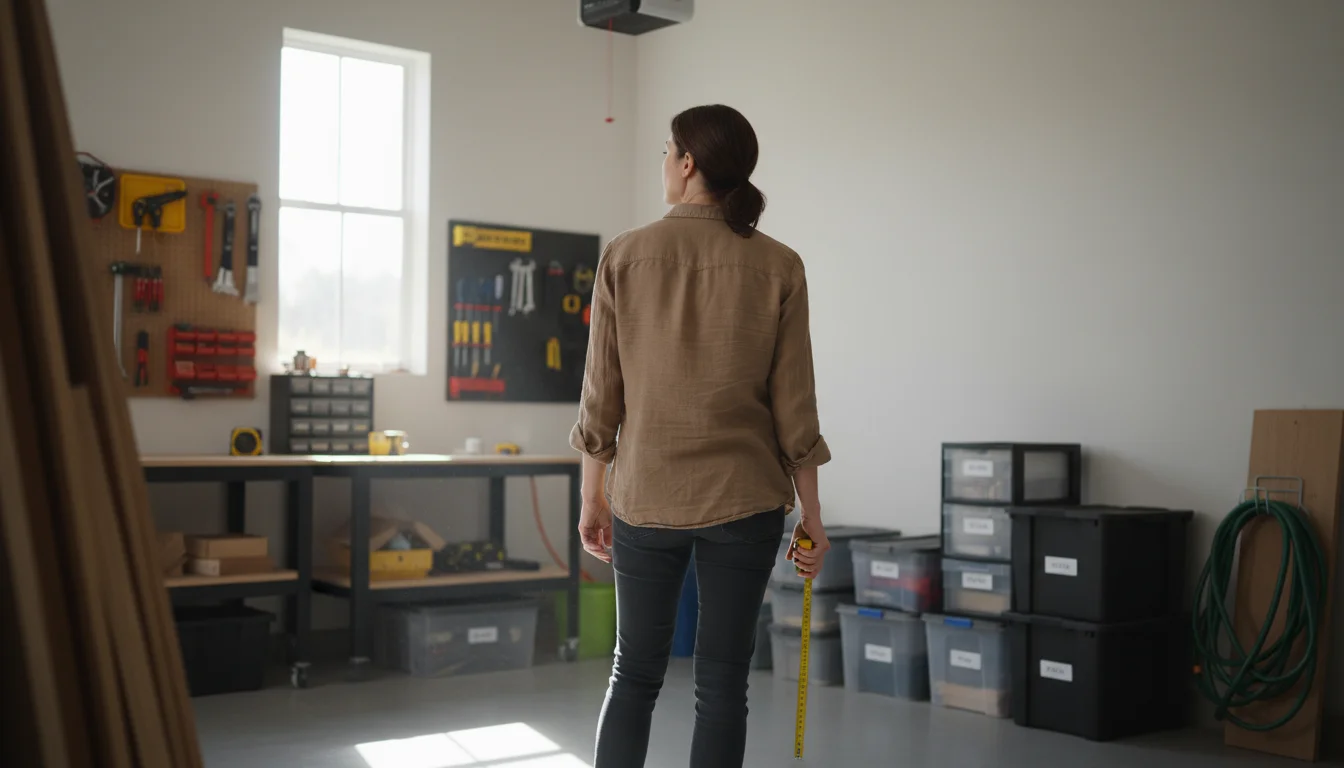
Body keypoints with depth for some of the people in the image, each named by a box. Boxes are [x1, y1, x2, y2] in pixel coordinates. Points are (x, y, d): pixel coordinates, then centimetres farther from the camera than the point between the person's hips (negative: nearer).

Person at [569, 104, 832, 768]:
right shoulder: (778, 267, -4)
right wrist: (810, 512, 6)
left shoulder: (624, 257, -4)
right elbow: (793, 406, -3)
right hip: (744, 499, 0)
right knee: (721, 683, 8)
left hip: (646, 496, 1)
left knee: (635, 674, 15)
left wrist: (592, 496, 9)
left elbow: (600, 394, -2)